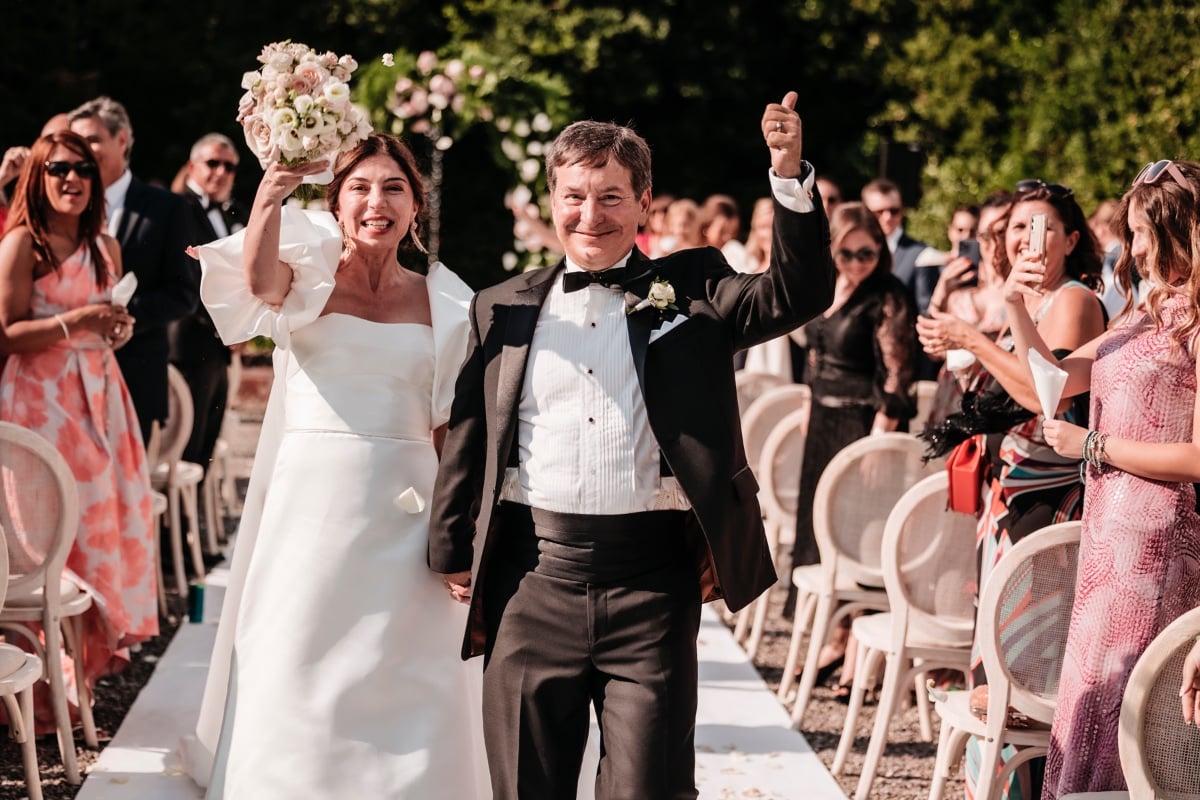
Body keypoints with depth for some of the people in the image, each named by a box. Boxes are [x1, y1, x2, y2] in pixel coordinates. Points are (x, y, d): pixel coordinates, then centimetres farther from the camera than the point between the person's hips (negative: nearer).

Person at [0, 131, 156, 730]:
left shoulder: (105, 248, 14)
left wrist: (118, 329, 4)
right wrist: (76, 321, -20)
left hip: (97, 398, 7)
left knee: (103, 515, 4)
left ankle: (90, 650, 16)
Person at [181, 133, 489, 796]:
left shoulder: (442, 304, 8)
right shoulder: (309, 278, 2)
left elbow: (450, 428, 9)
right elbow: (258, 278, -22)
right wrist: (270, 194, -39)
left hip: (403, 510, 1)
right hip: (311, 500, -1)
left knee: (402, 681, 3)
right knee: (295, 671, 4)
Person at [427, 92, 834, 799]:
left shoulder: (693, 291, 8)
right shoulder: (504, 310, 12)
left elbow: (799, 294, -7)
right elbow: (468, 442, 13)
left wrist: (790, 177, -20)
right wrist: (455, 556, 8)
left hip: (653, 583, -2)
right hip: (533, 581, 2)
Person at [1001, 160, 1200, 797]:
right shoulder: (1143, 315, 14)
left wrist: (1094, 445, -12)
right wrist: (1016, 309, 6)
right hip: (1109, 526, 8)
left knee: (1115, 691, -4)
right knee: (1093, 685, 11)